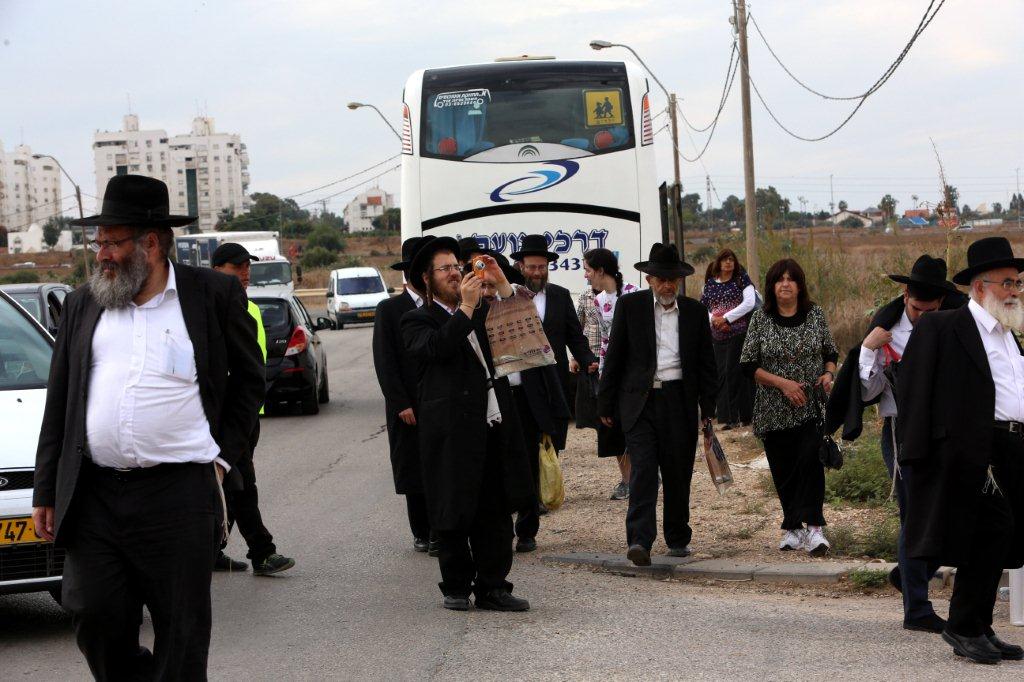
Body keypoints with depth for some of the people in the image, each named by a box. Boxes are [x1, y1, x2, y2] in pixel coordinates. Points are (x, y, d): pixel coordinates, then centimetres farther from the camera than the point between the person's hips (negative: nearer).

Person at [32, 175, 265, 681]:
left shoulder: (214, 294, 3)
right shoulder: (83, 304, 12)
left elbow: (248, 381, 12)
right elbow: (58, 405, 14)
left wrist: (222, 456, 3)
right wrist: (46, 492, 10)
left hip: (180, 494, -3)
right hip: (93, 500, 3)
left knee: (182, 636, 2)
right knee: (95, 619, -2)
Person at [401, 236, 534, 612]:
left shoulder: (482, 311, 19)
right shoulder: (417, 320, 0)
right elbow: (438, 348, -19)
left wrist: (502, 284, -1)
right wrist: (465, 307, -18)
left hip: (495, 425, 5)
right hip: (453, 430, -5)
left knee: (497, 511, 6)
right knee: (453, 513, 3)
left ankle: (492, 586, 12)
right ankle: (456, 587, 15)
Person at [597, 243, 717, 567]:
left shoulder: (695, 312, 8)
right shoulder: (629, 306, 3)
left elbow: (706, 363, 11)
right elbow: (614, 357, 5)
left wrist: (708, 408, 5)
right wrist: (606, 404, 3)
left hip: (679, 402, 2)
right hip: (639, 400, -2)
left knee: (678, 473, 7)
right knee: (643, 470, -12)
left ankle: (678, 538, 21)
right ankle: (639, 541, -20)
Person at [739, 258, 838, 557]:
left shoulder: (815, 314, 4)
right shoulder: (760, 319, 0)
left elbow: (831, 352, 15)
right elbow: (748, 364, -1)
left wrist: (828, 374, -6)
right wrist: (782, 383, -11)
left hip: (812, 406, -1)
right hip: (775, 409, 1)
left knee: (811, 459, -18)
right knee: (783, 470, 7)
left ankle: (812, 527, -21)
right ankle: (792, 527, 22)